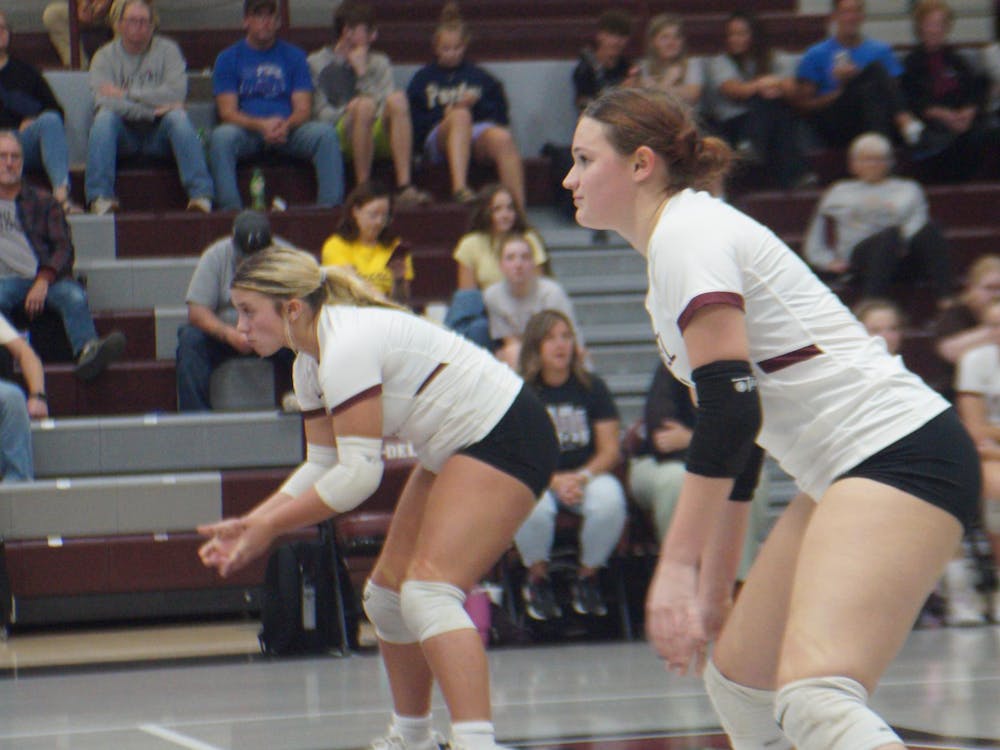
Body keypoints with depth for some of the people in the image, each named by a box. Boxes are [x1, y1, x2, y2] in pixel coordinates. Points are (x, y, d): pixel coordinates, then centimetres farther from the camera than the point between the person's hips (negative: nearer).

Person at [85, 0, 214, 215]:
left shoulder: (167, 49, 6)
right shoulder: (105, 56, 5)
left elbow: (177, 92, -11)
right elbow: (103, 100, -13)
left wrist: (127, 93, -12)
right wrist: (151, 110, -19)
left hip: (159, 133, 0)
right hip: (123, 132, 0)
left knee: (178, 116, -30)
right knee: (104, 116, -30)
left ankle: (201, 195, -36)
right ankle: (100, 196, -37)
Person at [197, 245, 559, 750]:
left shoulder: (347, 346, -24)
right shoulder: (309, 363, 6)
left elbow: (360, 472, -26)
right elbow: (323, 465, 11)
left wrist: (269, 526, -20)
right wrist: (250, 524, 1)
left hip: (507, 438, -11)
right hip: (453, 451, 11)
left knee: (428, 591, -24)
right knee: (387, 594, 13)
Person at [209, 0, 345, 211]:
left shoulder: (294, 56, 14)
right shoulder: (228, 58, 9)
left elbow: (303, 109, 5)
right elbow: (227, 112, -2)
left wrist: (286, 125, -20)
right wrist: (261, 125, -22)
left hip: (288, 131, 1)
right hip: (246, 131, -1)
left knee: (326, 133, -27)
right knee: (221, 136, -34)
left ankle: (330, 206, -30)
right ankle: (231, 210, -38)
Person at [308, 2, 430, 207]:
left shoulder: (379, 63, 22)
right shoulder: (318, 63, 14)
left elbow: (386, 105, 4)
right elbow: (320, 113, 3)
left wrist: (362, 72, 0)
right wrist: (350, 111, -13)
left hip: (378, 138, 3)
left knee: (398, 99, -28)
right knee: (365, 104, -34)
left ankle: (404, 186, -37)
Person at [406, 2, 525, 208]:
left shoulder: (479, 77, 27)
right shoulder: (423, 79, 23)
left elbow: (500, 114, 16)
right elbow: (414, 123, 10)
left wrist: (477, 104, -1)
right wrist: (444, 115, -5)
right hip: (438, 140, -1)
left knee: (502, 137, -36)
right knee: (461, 116, -38)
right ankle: (459, 188, -58)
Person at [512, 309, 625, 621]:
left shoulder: (591, 387, 4)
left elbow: (610, 449, 1)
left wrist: (582, 477, -18)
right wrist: (555, 481, -21)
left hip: (588, 475, 2)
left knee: (609, 502, -33)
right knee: (534, 509, -38)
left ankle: (587, 577, -5)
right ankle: (538, 578, -6)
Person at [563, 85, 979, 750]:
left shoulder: (687, 233, -7)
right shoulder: (682, 241, 22)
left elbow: (730, 406, -20)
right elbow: (736, 426, 26)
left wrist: (677, 565, -23)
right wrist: (714, 590, 27)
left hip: (899, 450, -11)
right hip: (845, 471, 11)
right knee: (738, 683, 15)